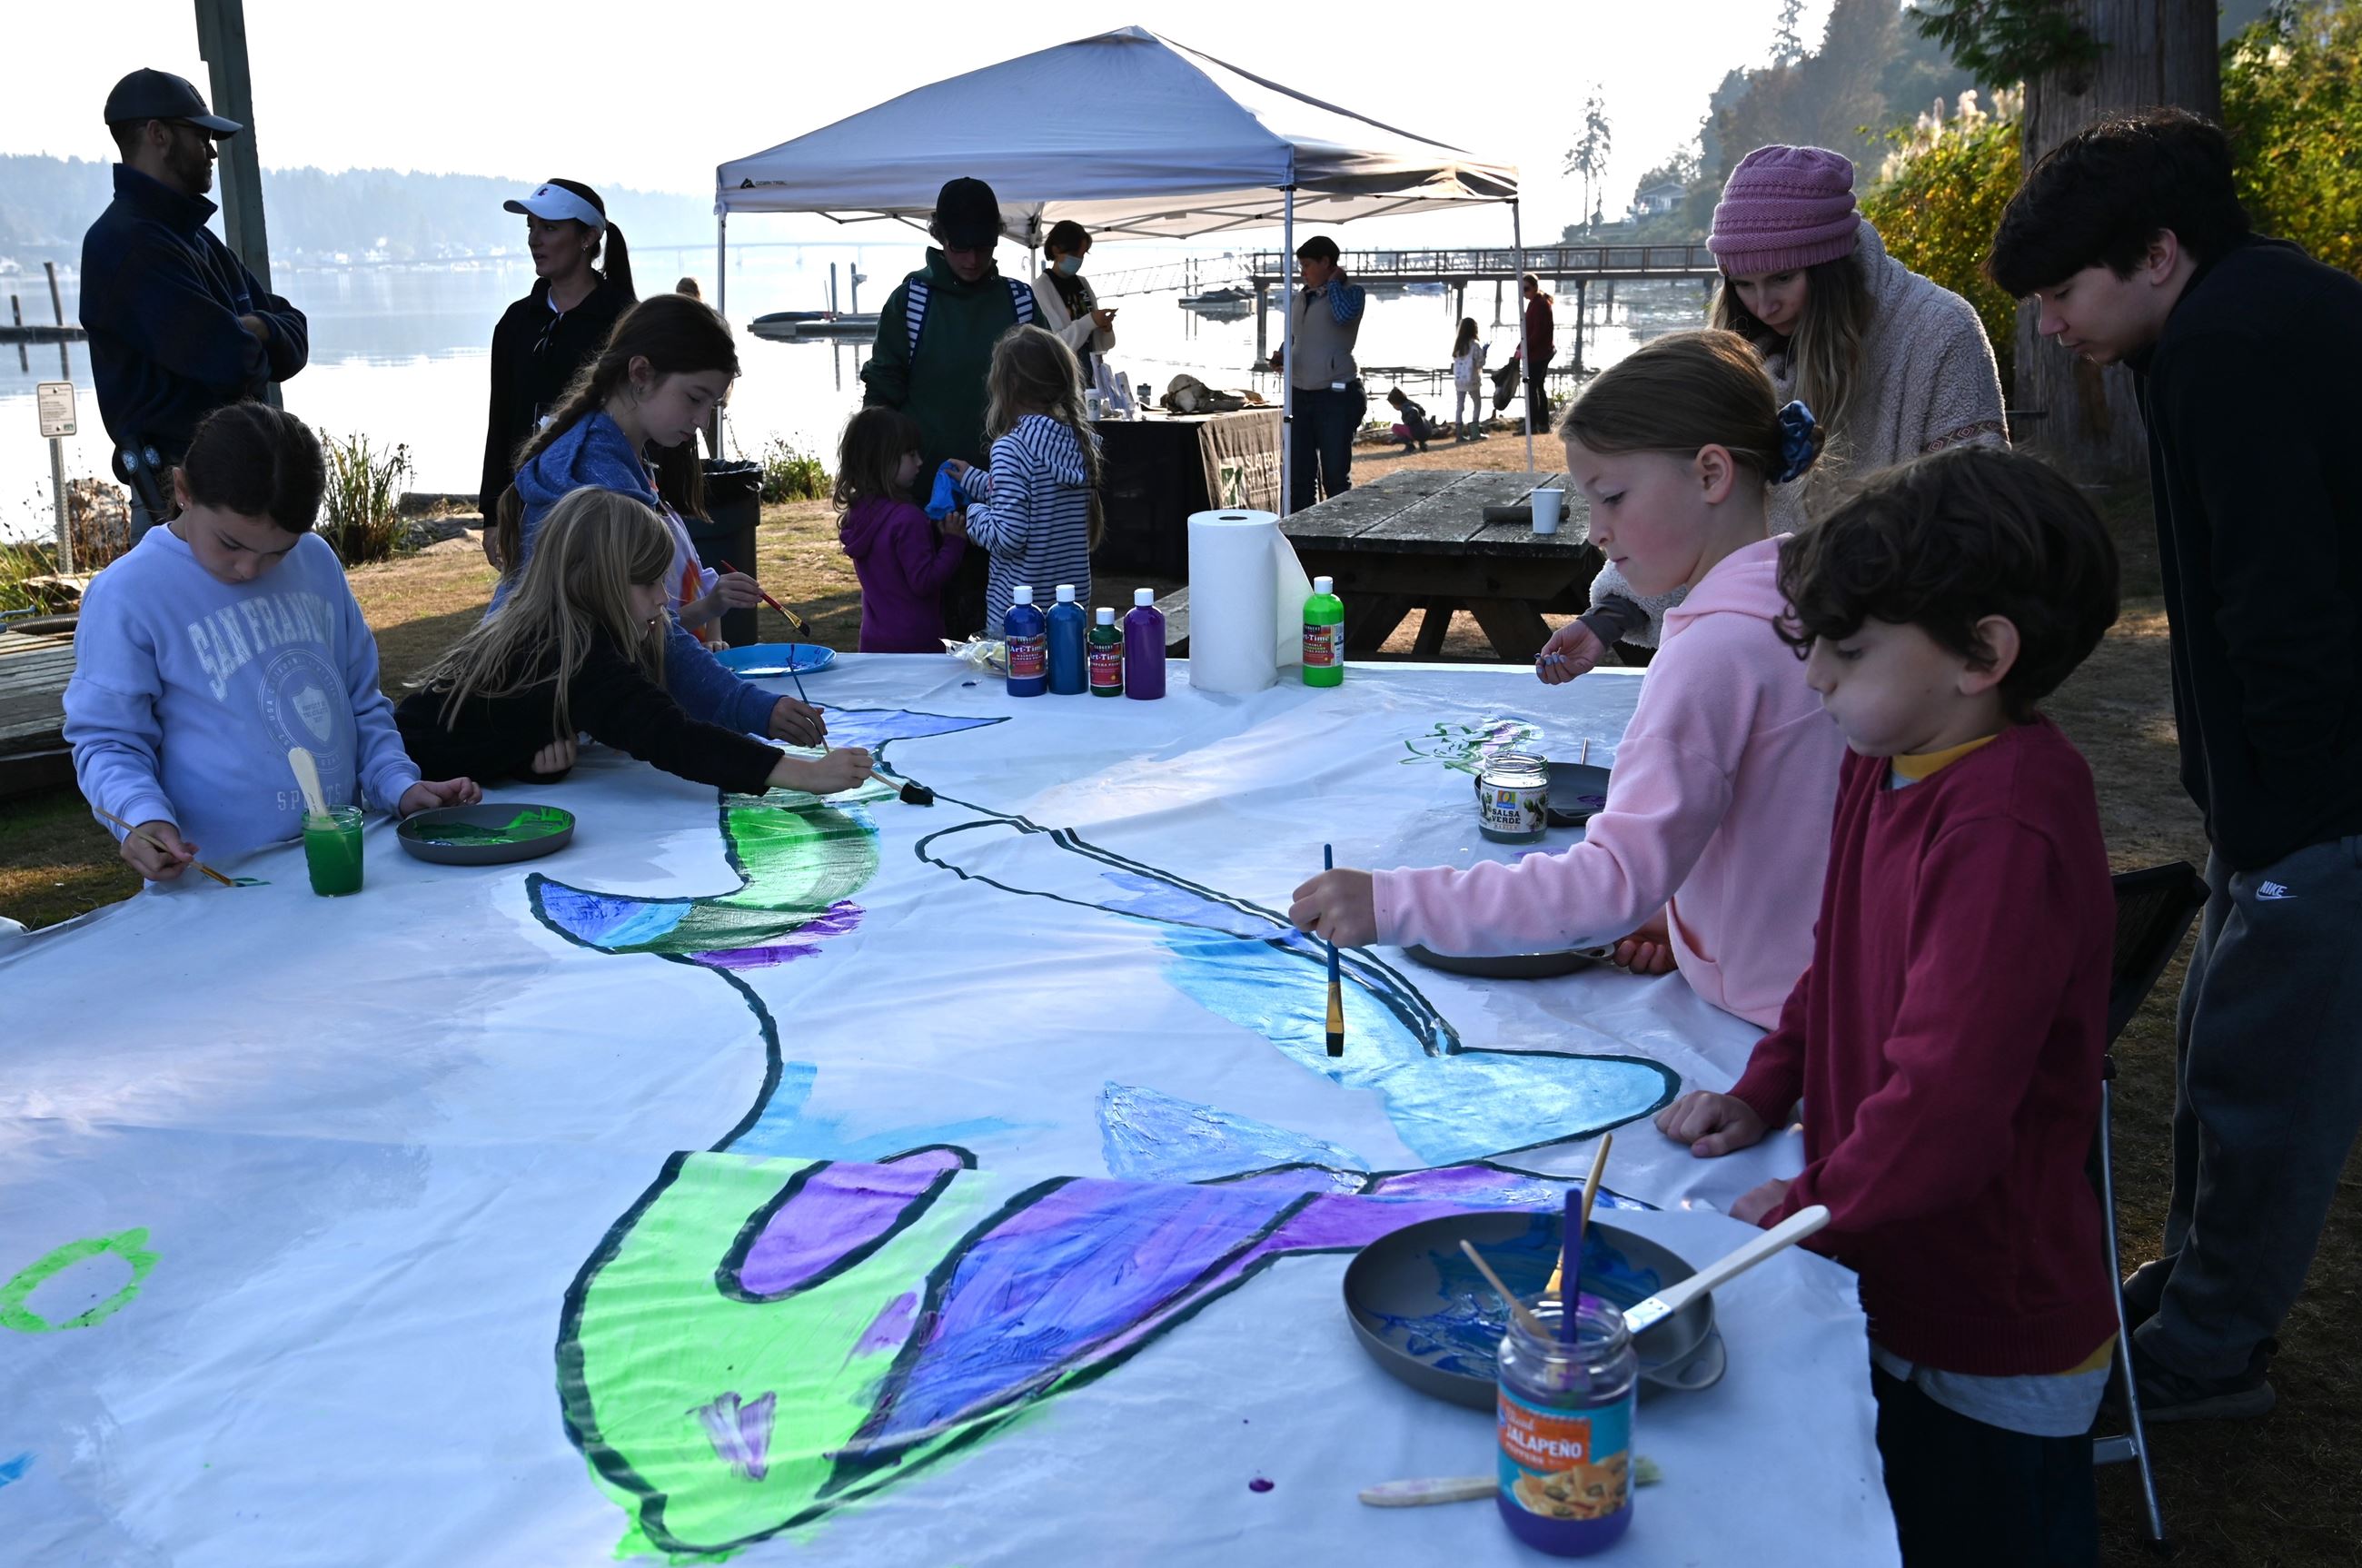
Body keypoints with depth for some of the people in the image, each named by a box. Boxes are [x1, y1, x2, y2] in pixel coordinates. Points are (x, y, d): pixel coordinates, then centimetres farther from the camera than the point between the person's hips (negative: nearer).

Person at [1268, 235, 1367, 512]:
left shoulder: (1351, 292, -1)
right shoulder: (1302, 298, 16)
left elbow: (1344, 314, -25)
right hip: (1300, 395, 6)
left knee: (1335, 476, -3)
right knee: (1299, 475, 5)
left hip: (1336, 396, -6)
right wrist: (1281, 355, 7)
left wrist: (1333, 282, -8)